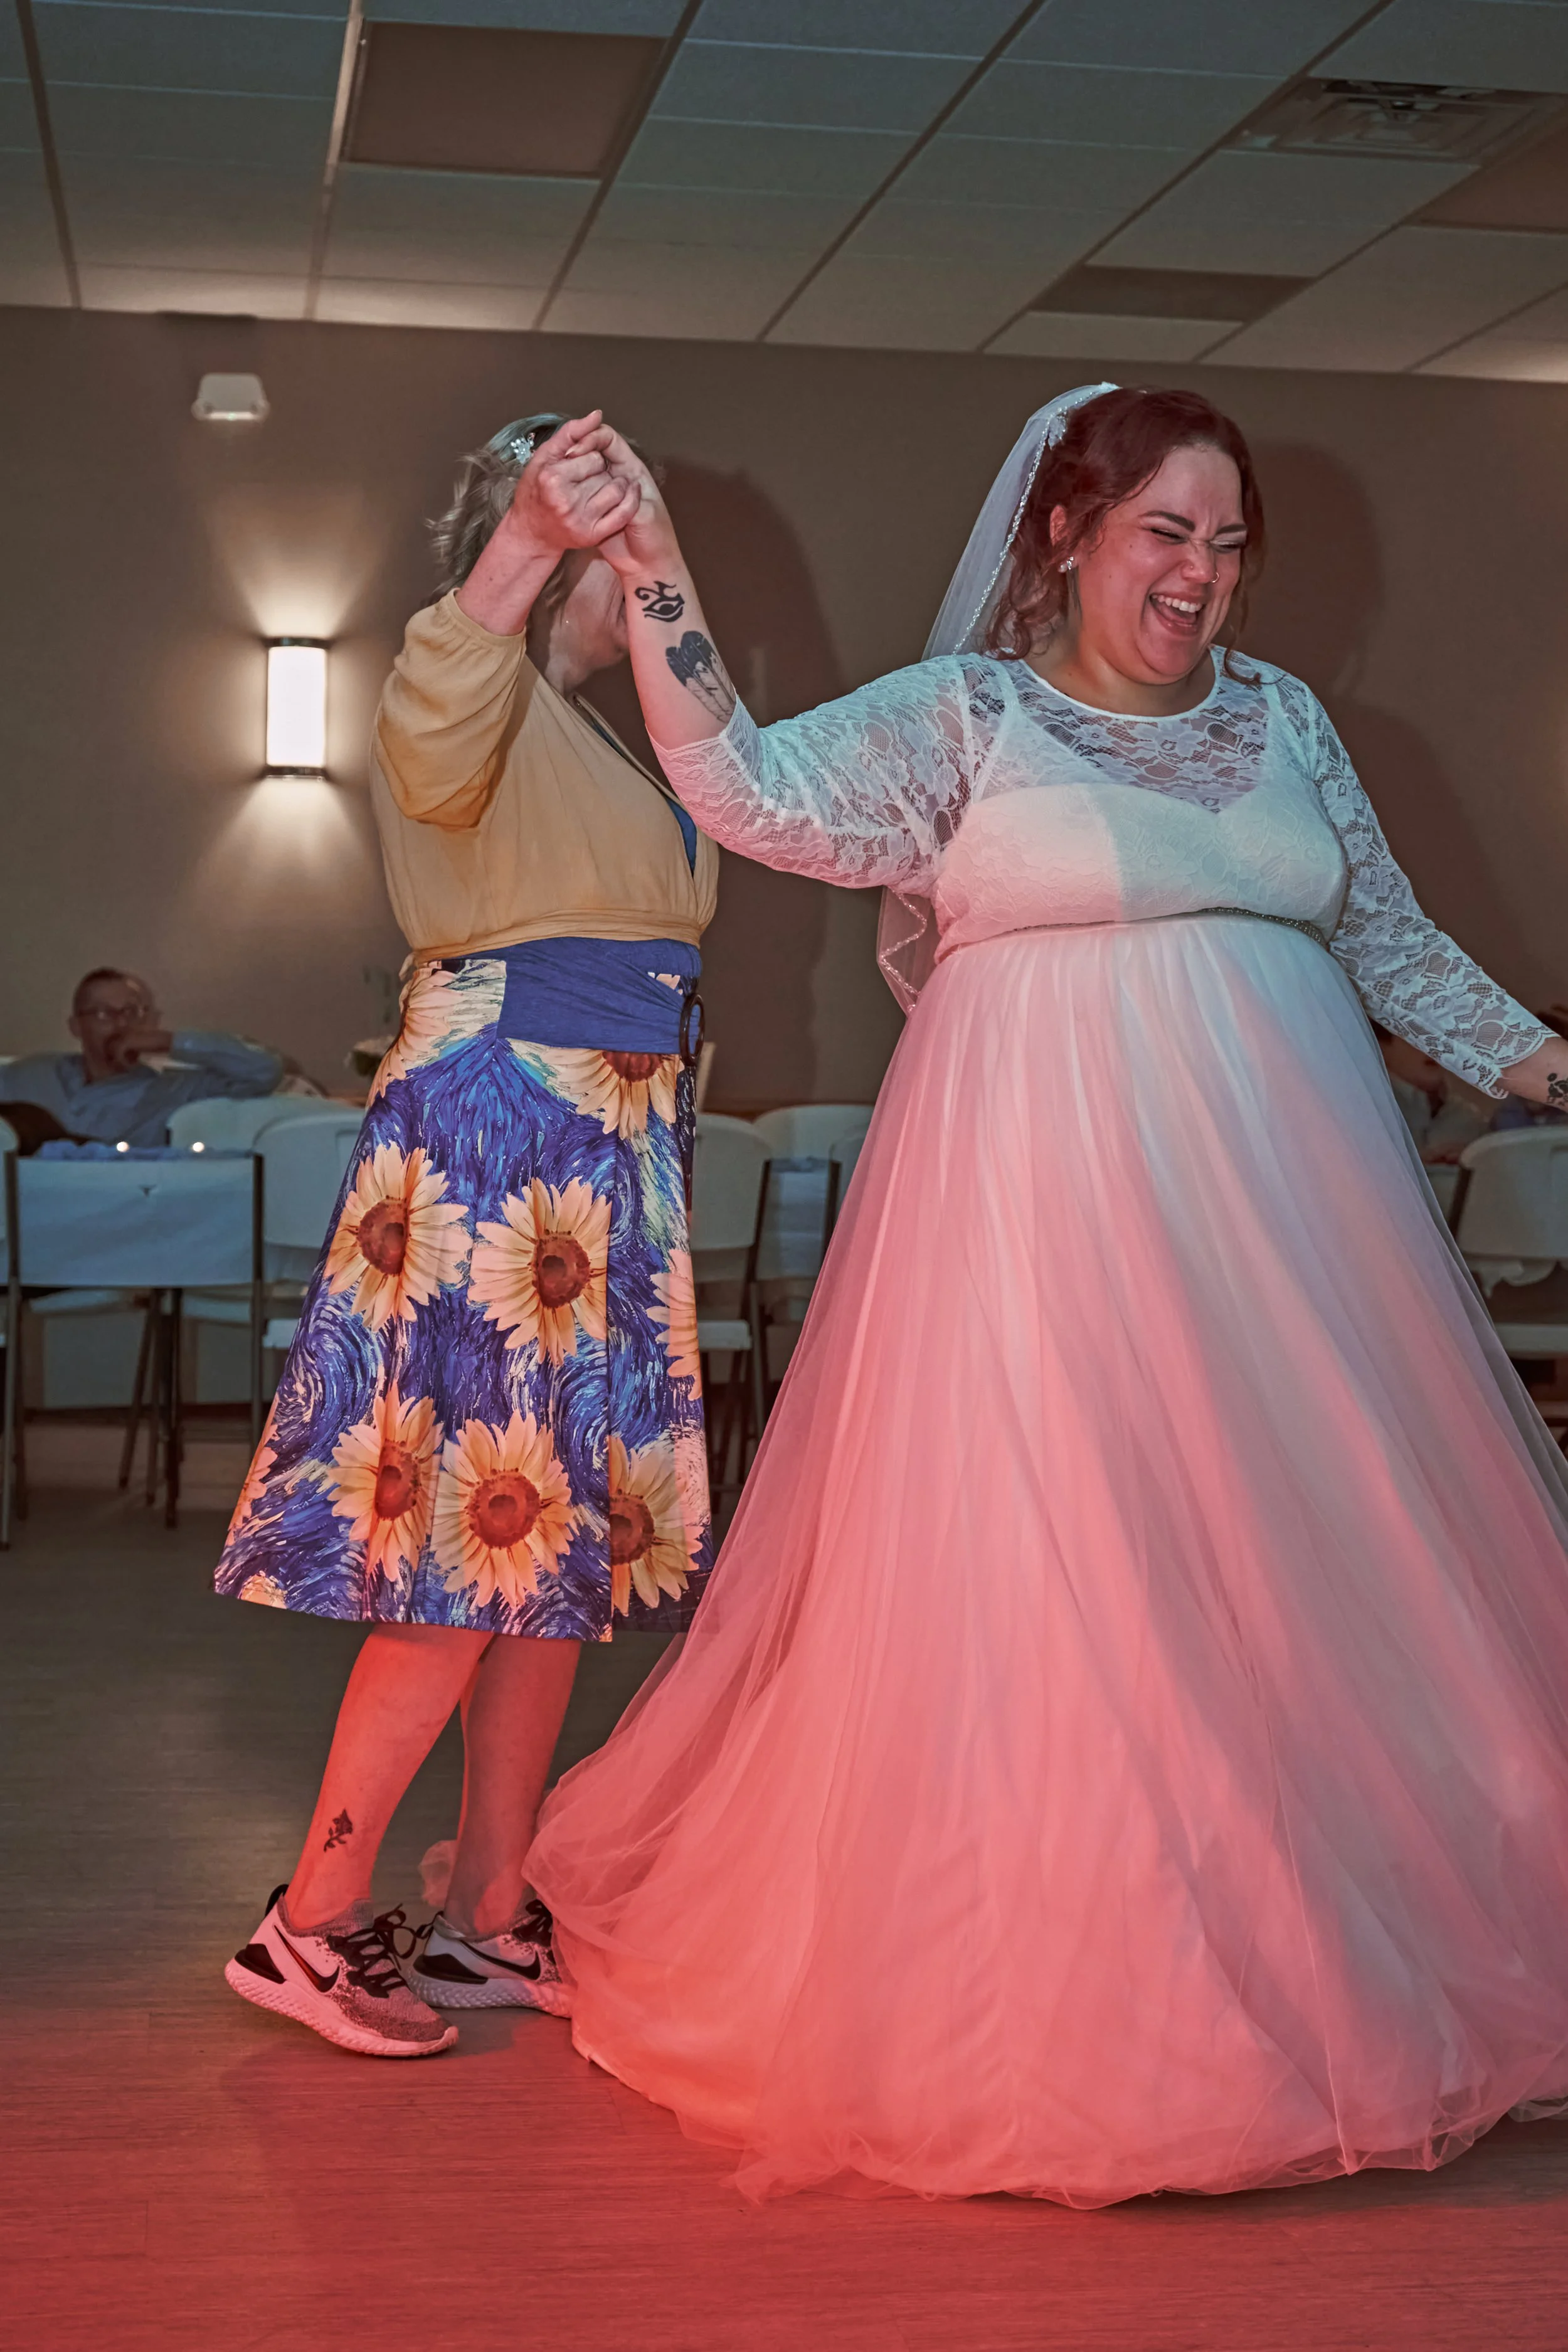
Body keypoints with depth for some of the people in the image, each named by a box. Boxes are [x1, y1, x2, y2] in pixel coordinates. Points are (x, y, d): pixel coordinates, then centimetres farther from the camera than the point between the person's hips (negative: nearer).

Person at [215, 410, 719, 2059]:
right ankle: (314, 1922, -4)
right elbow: (425, 748, -32)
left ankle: (491, 1921, 11)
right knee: (472, 1536, -12)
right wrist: (525, 546, -42)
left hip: (600, 1159, 9)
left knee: (548, 1541, 6)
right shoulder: (491, 699, -4)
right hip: (492, 1131, -9)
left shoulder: (588, 738, 25)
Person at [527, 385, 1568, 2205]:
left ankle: (1345, 1972, 24)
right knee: (1050, 1580, -4)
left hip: (1286, 1200, 5)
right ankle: (1050, 2005, 8)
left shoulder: (1282, 717, 15)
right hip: (1046, 1199, -5)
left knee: (1307, 1570, 8)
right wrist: (652, 577, -20)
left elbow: (1390, 939, 21)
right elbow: (751, 790, -11)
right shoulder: (959, 717, 1)